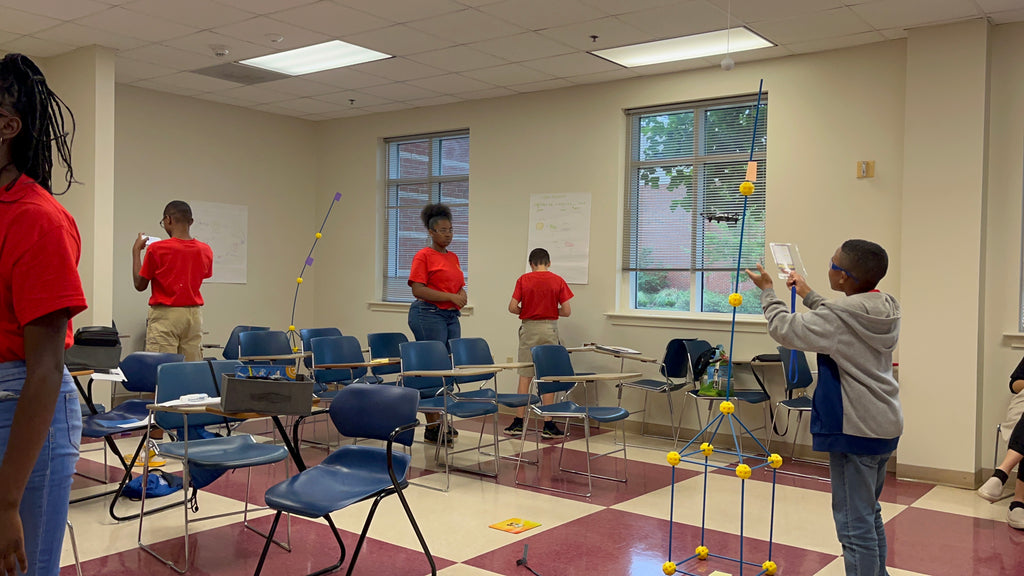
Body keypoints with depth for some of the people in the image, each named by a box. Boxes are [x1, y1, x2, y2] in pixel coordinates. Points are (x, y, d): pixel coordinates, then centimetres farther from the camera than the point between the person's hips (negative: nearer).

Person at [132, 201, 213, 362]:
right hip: (194, 315, 4)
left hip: (165, 315, -4)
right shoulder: (205, 251, 1)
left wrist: (136, 250, 8)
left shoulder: (156, 249, -9)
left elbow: (140, 285, -1)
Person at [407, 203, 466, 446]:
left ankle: (444, 422, 18)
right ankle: (432, 428, 0)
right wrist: (450, 297, -17)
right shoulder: (424, 256, -5)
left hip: (451, 317, 8)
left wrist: (462, 295, 0)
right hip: (429, 315, -8)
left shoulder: (453, 257, 17)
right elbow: (418, 289, -14)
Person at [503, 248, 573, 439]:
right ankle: (548, 426, 5)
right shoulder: (558, 281, -2)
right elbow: (566, 311, -5)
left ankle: (518, 423, 9)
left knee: (525, 376, 8)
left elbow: (512, 307, -7)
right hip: (549, 329, 0)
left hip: (529, 329, 0)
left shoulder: (524, 279, -2)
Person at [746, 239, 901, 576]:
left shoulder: (842, 316, -22)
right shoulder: (885, 309, 3)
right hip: (883, 425, 10)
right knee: (869, 514, 23)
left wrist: (768, 290, 2)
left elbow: (783, 328, -13)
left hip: (855, 429, -9)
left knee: (854, 522, -1)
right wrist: (808, 295, 30)